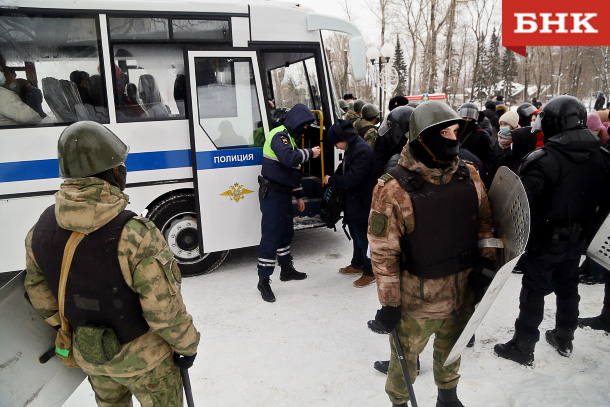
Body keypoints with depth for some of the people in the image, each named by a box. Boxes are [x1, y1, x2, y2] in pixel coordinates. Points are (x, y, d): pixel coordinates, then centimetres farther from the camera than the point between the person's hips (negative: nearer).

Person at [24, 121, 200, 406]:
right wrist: (187, 345, -9)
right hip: (142, 356, -5)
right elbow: (164, 310, -27)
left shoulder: (41, 229, -12)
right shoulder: (135, 235, -33)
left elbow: (40, 295, 2)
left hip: (87, 354, 6)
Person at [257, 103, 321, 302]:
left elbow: (294, 170, 24)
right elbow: (289, 158, -33)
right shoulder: (279, 135, -14)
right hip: (271, 194, -10)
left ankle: (286, 269, 34)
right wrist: (310, 153, -17)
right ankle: (264, 280, 0)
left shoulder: (291, 138, 19)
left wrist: (298, 195, 23)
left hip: (284, 194, 10)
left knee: (286, 232, 18)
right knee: (271, 235, -8)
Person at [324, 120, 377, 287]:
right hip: (352, 201, 10)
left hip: (361, 203, -10)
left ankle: (370, 272, 14)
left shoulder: (362, 151, -23)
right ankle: (357, 265, 37)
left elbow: (352, 178, -26)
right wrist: (333, 180, 3)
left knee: (363, 237, 0)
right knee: (356, 235, 21)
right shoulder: (351, 148, 9)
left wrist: (332, 180, -13)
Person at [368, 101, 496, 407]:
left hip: (463, 294, 6)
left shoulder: (468, 175, -3)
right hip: (417, 301, -5)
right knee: (405, 359, 15)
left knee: (451, 351, 28)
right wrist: (389, 305, -14)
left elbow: (484, 220, 12)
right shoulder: (394, 188, -21)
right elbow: (383, 252, -18)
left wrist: (486, 259, 4)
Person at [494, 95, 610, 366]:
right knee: (568, 287, 21)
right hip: (577, 239, 7)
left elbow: (525, 205, -24)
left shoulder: (542, 159, -23)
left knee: (534, 291, 5)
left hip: (545, 238, -6)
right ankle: (564, 339, 39)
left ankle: (523, 347, 16)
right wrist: (584, 227, 17)